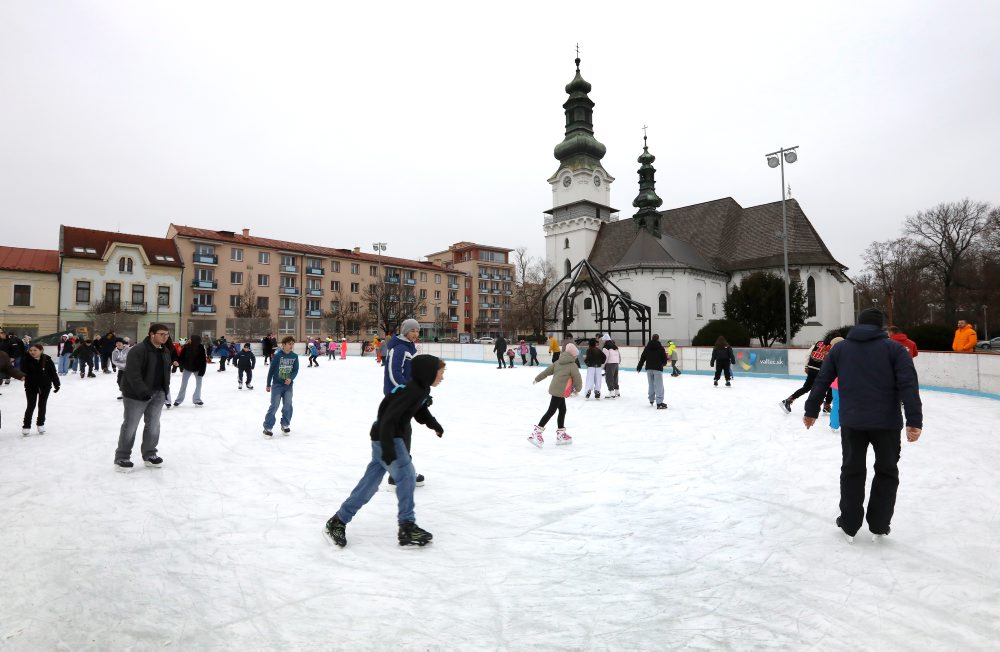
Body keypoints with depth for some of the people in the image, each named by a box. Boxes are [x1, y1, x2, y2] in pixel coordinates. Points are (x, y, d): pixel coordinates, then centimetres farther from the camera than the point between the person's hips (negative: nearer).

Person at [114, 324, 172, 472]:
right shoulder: (138, 350, -18)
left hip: (158, 394, 7)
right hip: (137, 395, -7)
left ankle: (149, 455, 26)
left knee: (153, 425, 12)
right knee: (130, 426, 2)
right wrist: (144, 392, -27)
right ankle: (121, 458, 15)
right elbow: (132, 374, -24)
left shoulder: (165, 352, 9)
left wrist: (166, 390, 12)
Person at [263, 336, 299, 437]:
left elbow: (296, 370, -1)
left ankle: (285, 425, 23)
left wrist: (290, 378, -21)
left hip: (288, 385, 3)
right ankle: (267, 427, 5)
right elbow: (271, 370, -5)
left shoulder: (295, 356, -3)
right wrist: (268, 384, 0)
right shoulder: (277, 355, -12)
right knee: (274, 406, -5)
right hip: (277, 384, -3)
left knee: (288, 405, 6)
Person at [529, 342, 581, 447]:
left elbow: (546, 371, 16)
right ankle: (536, 432, -12)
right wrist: (578, 388, 16)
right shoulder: (573, 365, -8)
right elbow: (577, 379, -5)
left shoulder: (558, 362, 11)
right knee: (551, 411, -8)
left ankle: (561, 435, 24)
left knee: (562, 410, 17)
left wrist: (537, 379, 27)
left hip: (554, 390, 8)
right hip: (560, 392, -8)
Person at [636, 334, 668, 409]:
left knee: (651, 385, 18)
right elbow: (664, 359, -3)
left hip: (649, 368, 4)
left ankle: (651, 399, 29)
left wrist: (639, 367, 14)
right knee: (659, 386, -7)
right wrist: (663, 363, 21)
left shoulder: (647, 347, 6)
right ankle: (659, 403, -14)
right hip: (658, 369, -4)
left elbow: (642, 358, 7)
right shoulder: (661, 348, -5)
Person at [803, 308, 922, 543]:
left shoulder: (840, 349, 7)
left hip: (851, 422, 2)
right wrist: (914, 421, -12)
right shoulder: (894, 348, 1)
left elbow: (821, 382, 8)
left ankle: (849, 525, 22)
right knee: (886, 472, 16)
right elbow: (908, 385, -10)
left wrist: (811, 411, 16)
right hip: (886, 422, -1)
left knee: (852, 471, 15)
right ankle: (879, 526, 21)